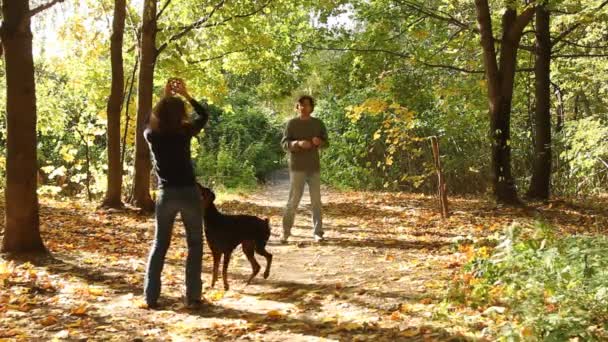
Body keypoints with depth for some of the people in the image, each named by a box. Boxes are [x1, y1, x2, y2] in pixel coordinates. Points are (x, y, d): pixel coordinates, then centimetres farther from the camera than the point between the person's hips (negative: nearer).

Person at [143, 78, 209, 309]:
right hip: (188, 193, -3)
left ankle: (151, 297, 10)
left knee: (159, 245, 14)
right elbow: (204, 115, 9)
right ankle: (192, 297, 6)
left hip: (166, 195, 3)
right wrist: (185, 94, 11)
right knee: (194, 244, 8)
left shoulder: (151, 134, 0)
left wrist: (166, 97, 24)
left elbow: (154, 118, 24)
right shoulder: (184, 132, -8)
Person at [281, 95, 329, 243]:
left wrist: (319, 142, -11)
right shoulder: (292, 123, -1)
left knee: (316, 200, 3)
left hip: (314, 167, 3)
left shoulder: (318, 123, 7)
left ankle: (318, 232, 10)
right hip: (297, 167, -3)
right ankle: (286, 231, 8)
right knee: (293, 200, -3)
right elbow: (284, 144, -5)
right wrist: (298, 143, -22)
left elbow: (326, 142, 12)